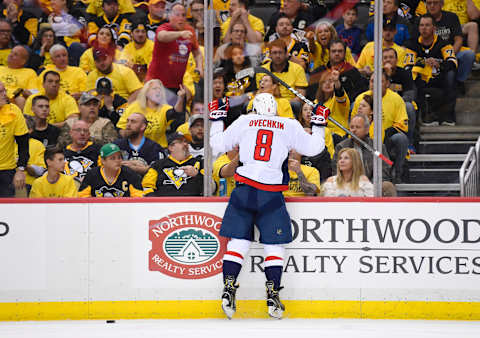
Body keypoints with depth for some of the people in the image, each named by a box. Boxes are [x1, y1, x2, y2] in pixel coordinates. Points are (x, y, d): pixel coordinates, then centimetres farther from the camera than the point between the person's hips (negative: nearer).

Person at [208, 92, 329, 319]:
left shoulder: (244, 122, 8)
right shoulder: (289, 126, 7)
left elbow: (218, 145, 13)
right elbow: (313, 147, 11)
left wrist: (216, 119, 27)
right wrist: (319, 124, 26)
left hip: (244, 190, 1)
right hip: (271, 195, -1)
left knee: (238, 241, 7)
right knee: (274, 245, 8)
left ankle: (228, 290, -3)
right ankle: (272, 296, 0)